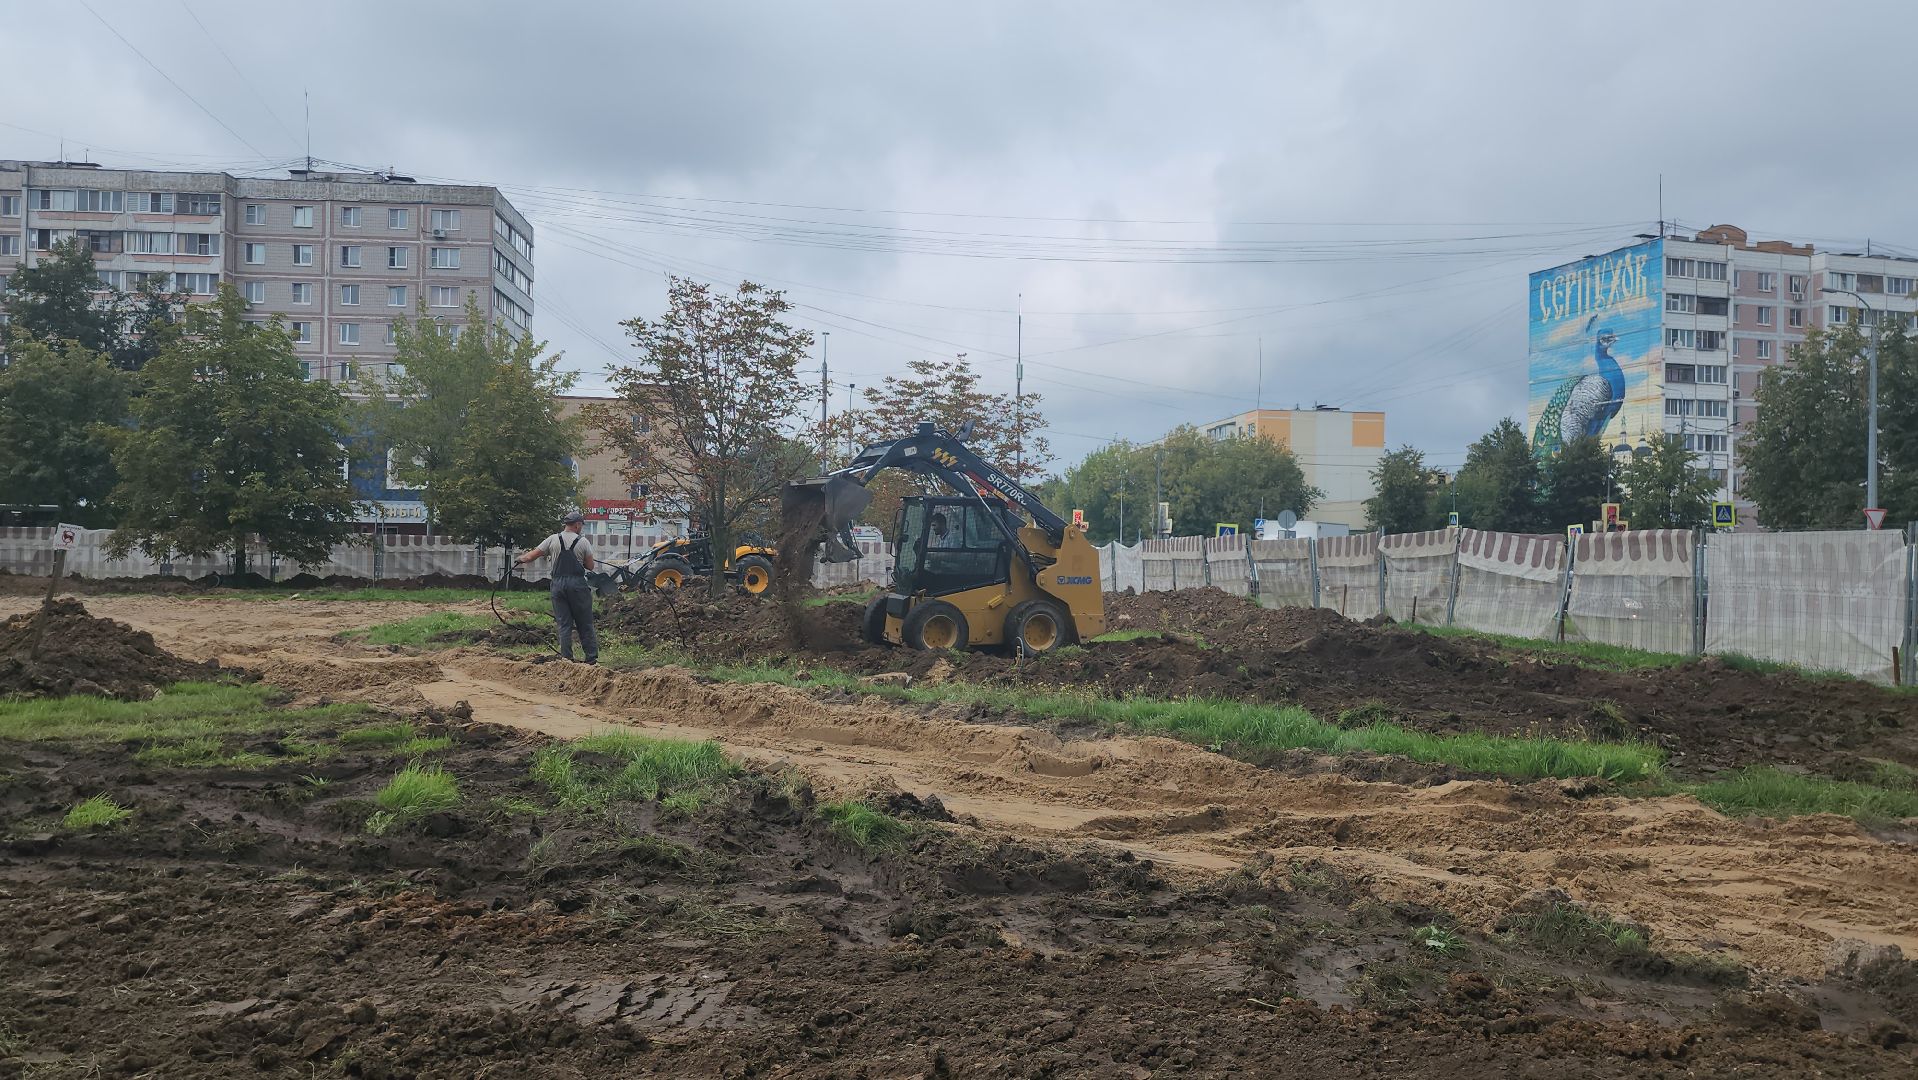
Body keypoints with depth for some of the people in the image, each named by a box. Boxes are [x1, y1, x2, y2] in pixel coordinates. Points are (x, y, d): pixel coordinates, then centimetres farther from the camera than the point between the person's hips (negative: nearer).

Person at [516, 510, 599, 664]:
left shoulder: (553, 540, 3)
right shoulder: (582, 542, -2)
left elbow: (531, 556, 8)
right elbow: (590, 566, 2)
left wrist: (521, 559, 29)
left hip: (558, 584, 2)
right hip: (577, 585, -2)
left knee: (564, 624, 8)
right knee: (584, 624, 6)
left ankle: (567, 658, 6)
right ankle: (591, 657, 8)